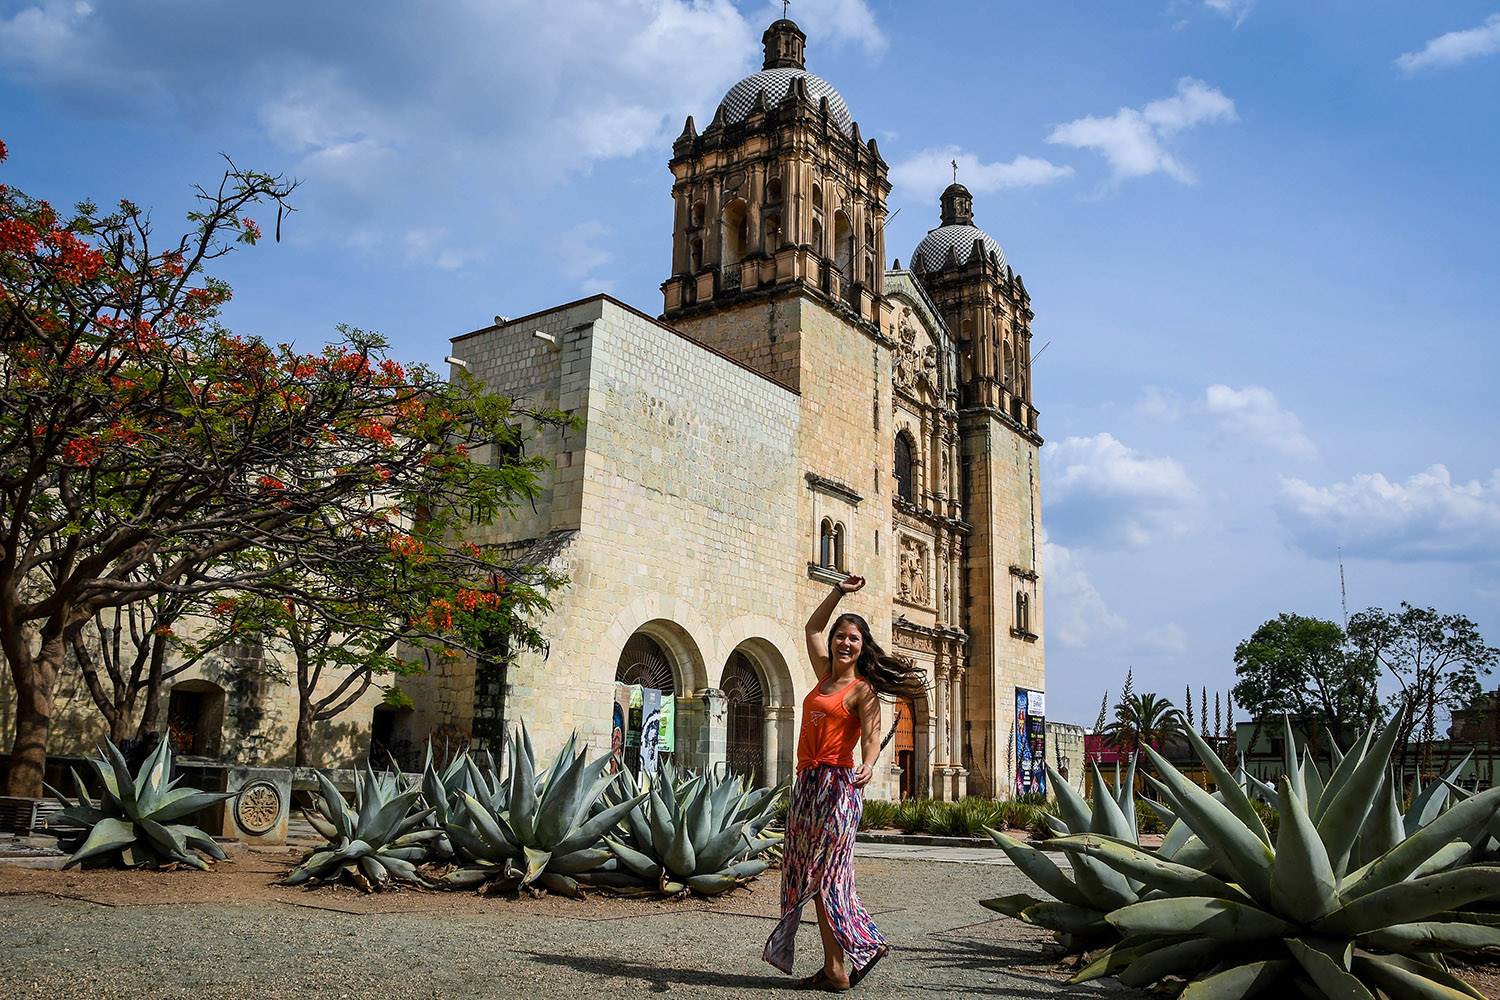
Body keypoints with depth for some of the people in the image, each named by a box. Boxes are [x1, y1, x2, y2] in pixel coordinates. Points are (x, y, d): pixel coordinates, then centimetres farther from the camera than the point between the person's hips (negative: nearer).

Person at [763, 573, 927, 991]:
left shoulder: (863, 690, -4)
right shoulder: (825, 675, 15)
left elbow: (872, 737, -16)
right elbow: (813, 628, 28)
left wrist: (868, 766, -36)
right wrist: (839, 591, 24)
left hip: (837, 785, -7)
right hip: (807, 783, 8)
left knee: (827, 876, -6)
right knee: (812, 876, 7)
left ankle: (837, 970, 1)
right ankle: (834, 968, 12)